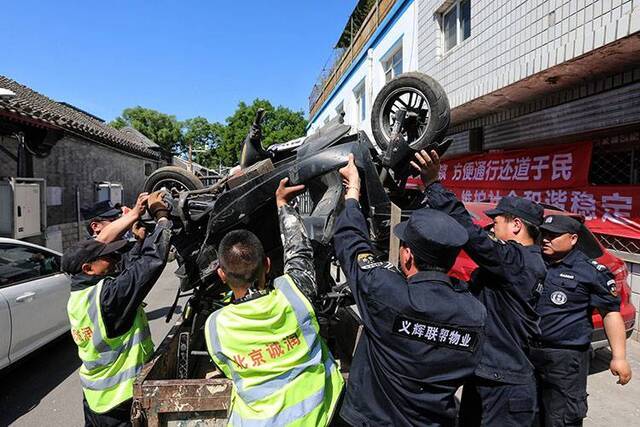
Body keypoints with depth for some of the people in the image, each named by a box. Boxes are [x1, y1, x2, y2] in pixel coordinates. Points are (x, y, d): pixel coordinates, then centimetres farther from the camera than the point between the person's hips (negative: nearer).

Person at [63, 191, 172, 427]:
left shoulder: (77, 297, -1)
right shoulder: (107, 295, -29)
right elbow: (152, 260, -32)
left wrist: (142, 239, 5)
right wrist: (161, 214, -20)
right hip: (121, 399, -8)